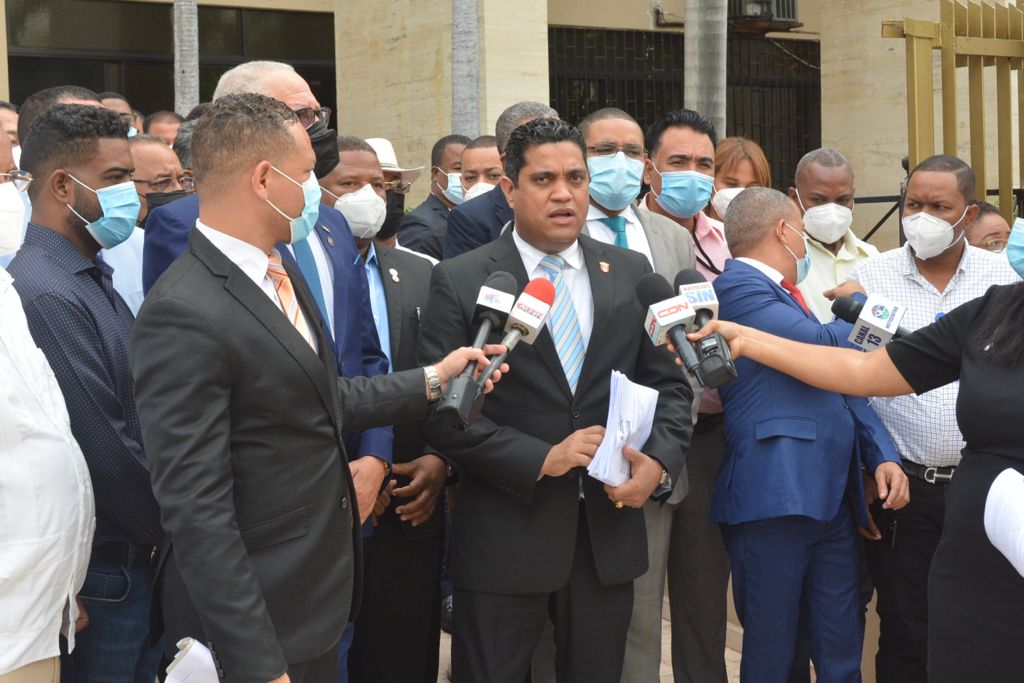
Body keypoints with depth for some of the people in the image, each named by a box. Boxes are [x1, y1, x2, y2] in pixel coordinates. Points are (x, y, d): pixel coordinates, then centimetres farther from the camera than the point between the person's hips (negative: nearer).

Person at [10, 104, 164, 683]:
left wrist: (165, 529, 7)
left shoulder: (93, 277, 10)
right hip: (104, 572, -8)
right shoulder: (47, 294, -20)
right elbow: (106, 451, -22)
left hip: (139, 554, 8)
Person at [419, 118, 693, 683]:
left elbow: (669, 384, 9)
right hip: (504, 538, -3)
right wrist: (540, 459, -16)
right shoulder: (459, 282, -5)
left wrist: (658, 461, -9)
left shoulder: (631, 273, 7)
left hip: (608, 530, 3)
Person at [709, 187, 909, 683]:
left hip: (833, 500, 9)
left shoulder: (788, 294, 21)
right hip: (774, 501, -8)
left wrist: (882, 454, 4)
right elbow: (827, 346, -17)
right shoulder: (737, 288, -8)